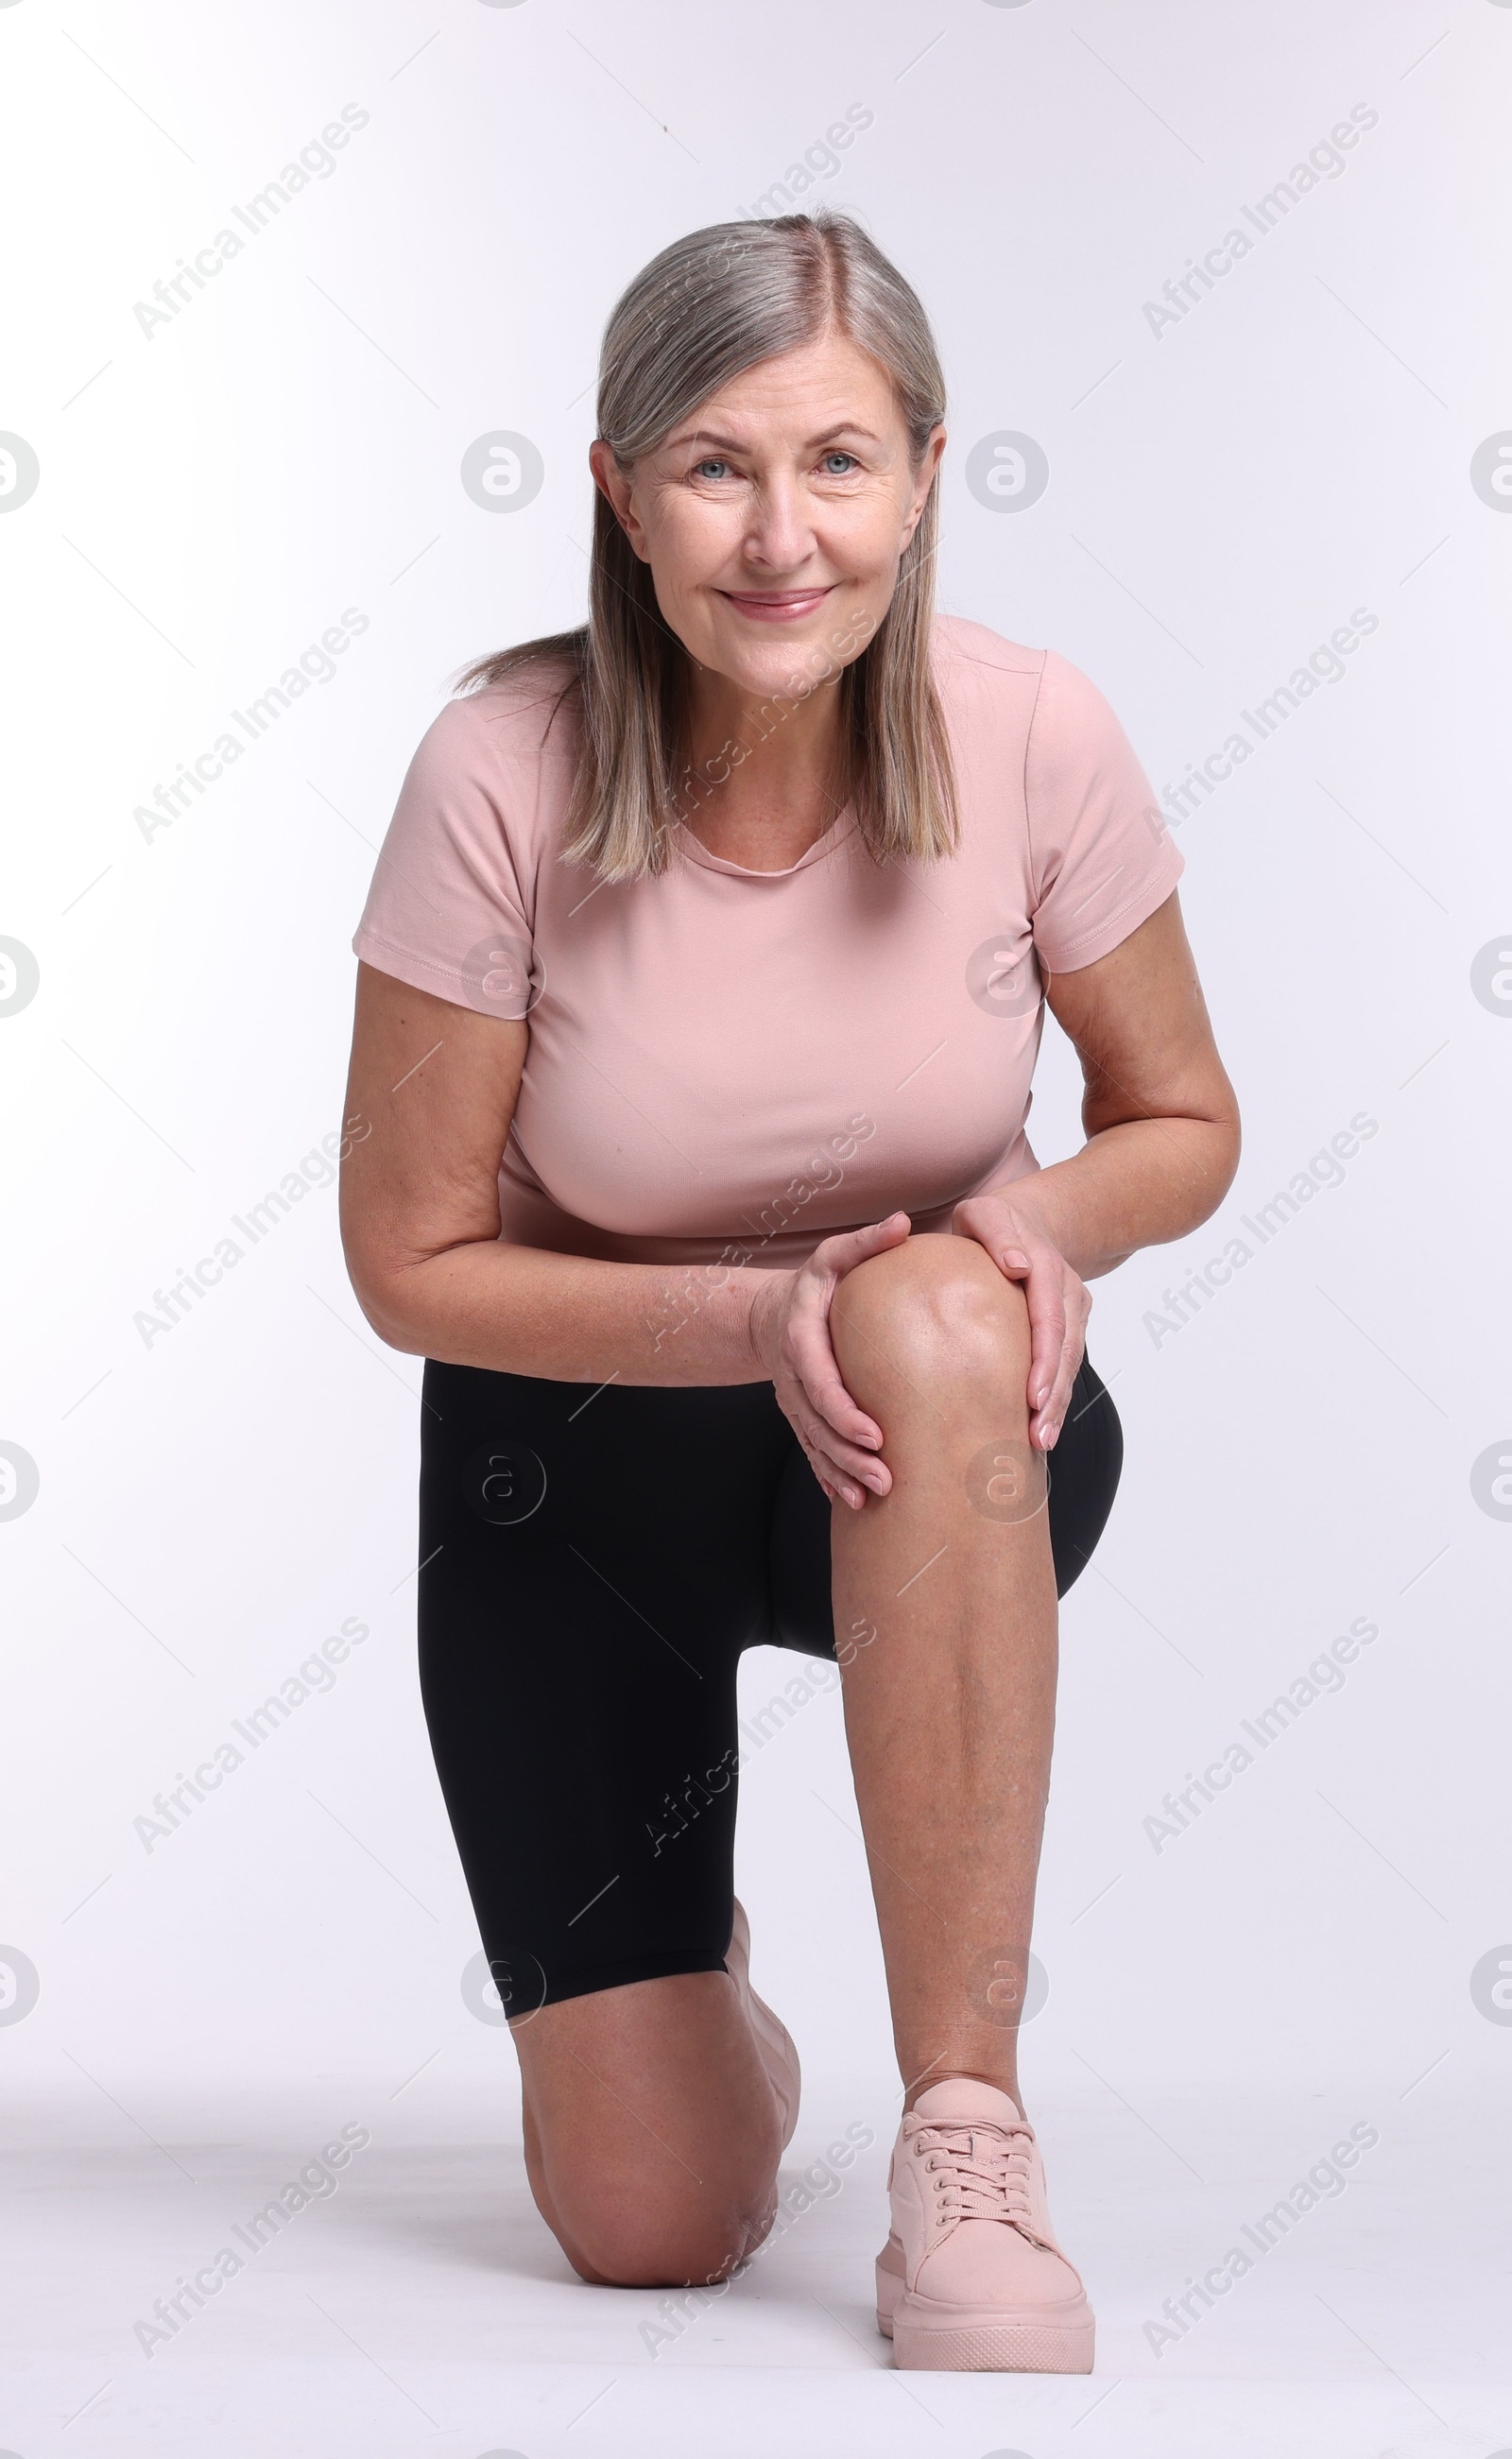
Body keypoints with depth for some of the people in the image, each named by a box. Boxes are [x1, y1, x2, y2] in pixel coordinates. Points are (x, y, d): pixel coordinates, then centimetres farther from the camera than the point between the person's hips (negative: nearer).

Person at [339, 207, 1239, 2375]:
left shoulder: (1031, 737, -17)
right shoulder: (506, 775, -21)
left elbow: (1183, 1125, -1)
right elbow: (415, 1260, -12)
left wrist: (1047, 1219, -24)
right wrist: (753, 1316, -27)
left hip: (947, 1451, 1)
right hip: (576, 1444, 0)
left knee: (935, 1323, -40)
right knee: (650, 2229, -7)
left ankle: (965, 2146, -29)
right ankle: (678, 1967, 33)